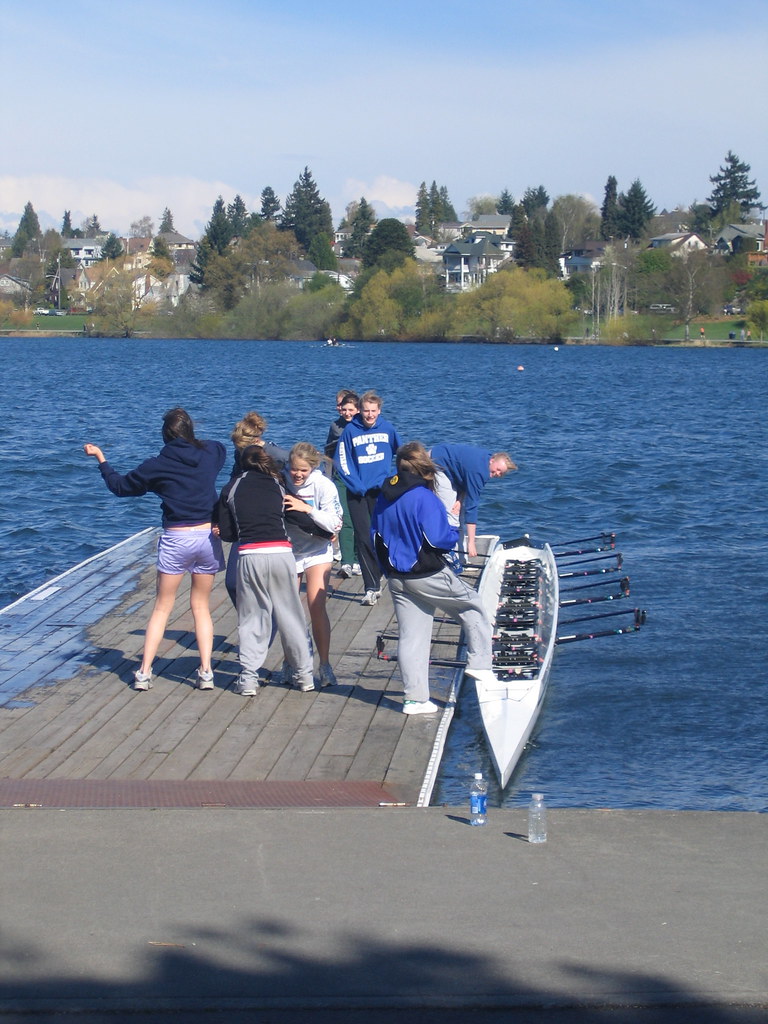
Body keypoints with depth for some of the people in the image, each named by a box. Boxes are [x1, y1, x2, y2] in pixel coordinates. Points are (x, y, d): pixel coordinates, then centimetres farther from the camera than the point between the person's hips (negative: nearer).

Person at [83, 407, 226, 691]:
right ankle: (206, 672, 6)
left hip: (175, 540, -2)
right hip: (208, 537, 2)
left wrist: (100, 458, 19)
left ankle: (144, 673, 6)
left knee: (162, 607, 9)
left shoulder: (157, 466, -5)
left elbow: (120, 486, 6)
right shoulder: (209, 453, 2)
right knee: (201, 606, 13)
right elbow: (221, 448, 29)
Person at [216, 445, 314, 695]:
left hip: (250, 556, -1)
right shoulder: (277, 487, 14)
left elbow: (226, 532, 10)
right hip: (281, 553, 1)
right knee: (290, 616, 10)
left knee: (252, 618, 9)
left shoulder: (232, 489, 11)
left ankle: (248, 679, 7)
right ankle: (304, 675, 16)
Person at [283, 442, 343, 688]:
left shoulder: (323, 485, -18)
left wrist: (307, 509, -30)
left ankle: (325, 665, -6)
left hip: (317, 550, -2)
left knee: (316, 606, -13)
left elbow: (334, 524, -21)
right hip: (287, 550, 2)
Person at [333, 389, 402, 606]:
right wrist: (356, 485, -11)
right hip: (357, 492, -1)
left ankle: (374, 585, 19)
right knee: (363, 539, -5)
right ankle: (372, 587, -4)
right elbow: (341, 461, -3)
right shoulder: (350, 430, -4)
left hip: (381, 490, 1)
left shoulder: (387, 428, 1)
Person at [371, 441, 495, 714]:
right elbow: (438, 539, -21)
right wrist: (454, 529, -1)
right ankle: (479, 664, 9)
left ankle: (414, 698, 9)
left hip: (397, 577, 7)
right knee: (473, 607, 13)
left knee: (410, 637, 9)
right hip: (428, 576, -7)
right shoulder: (424, 497, -17)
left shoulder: (385, 497, 6)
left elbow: (375, 536, 14)